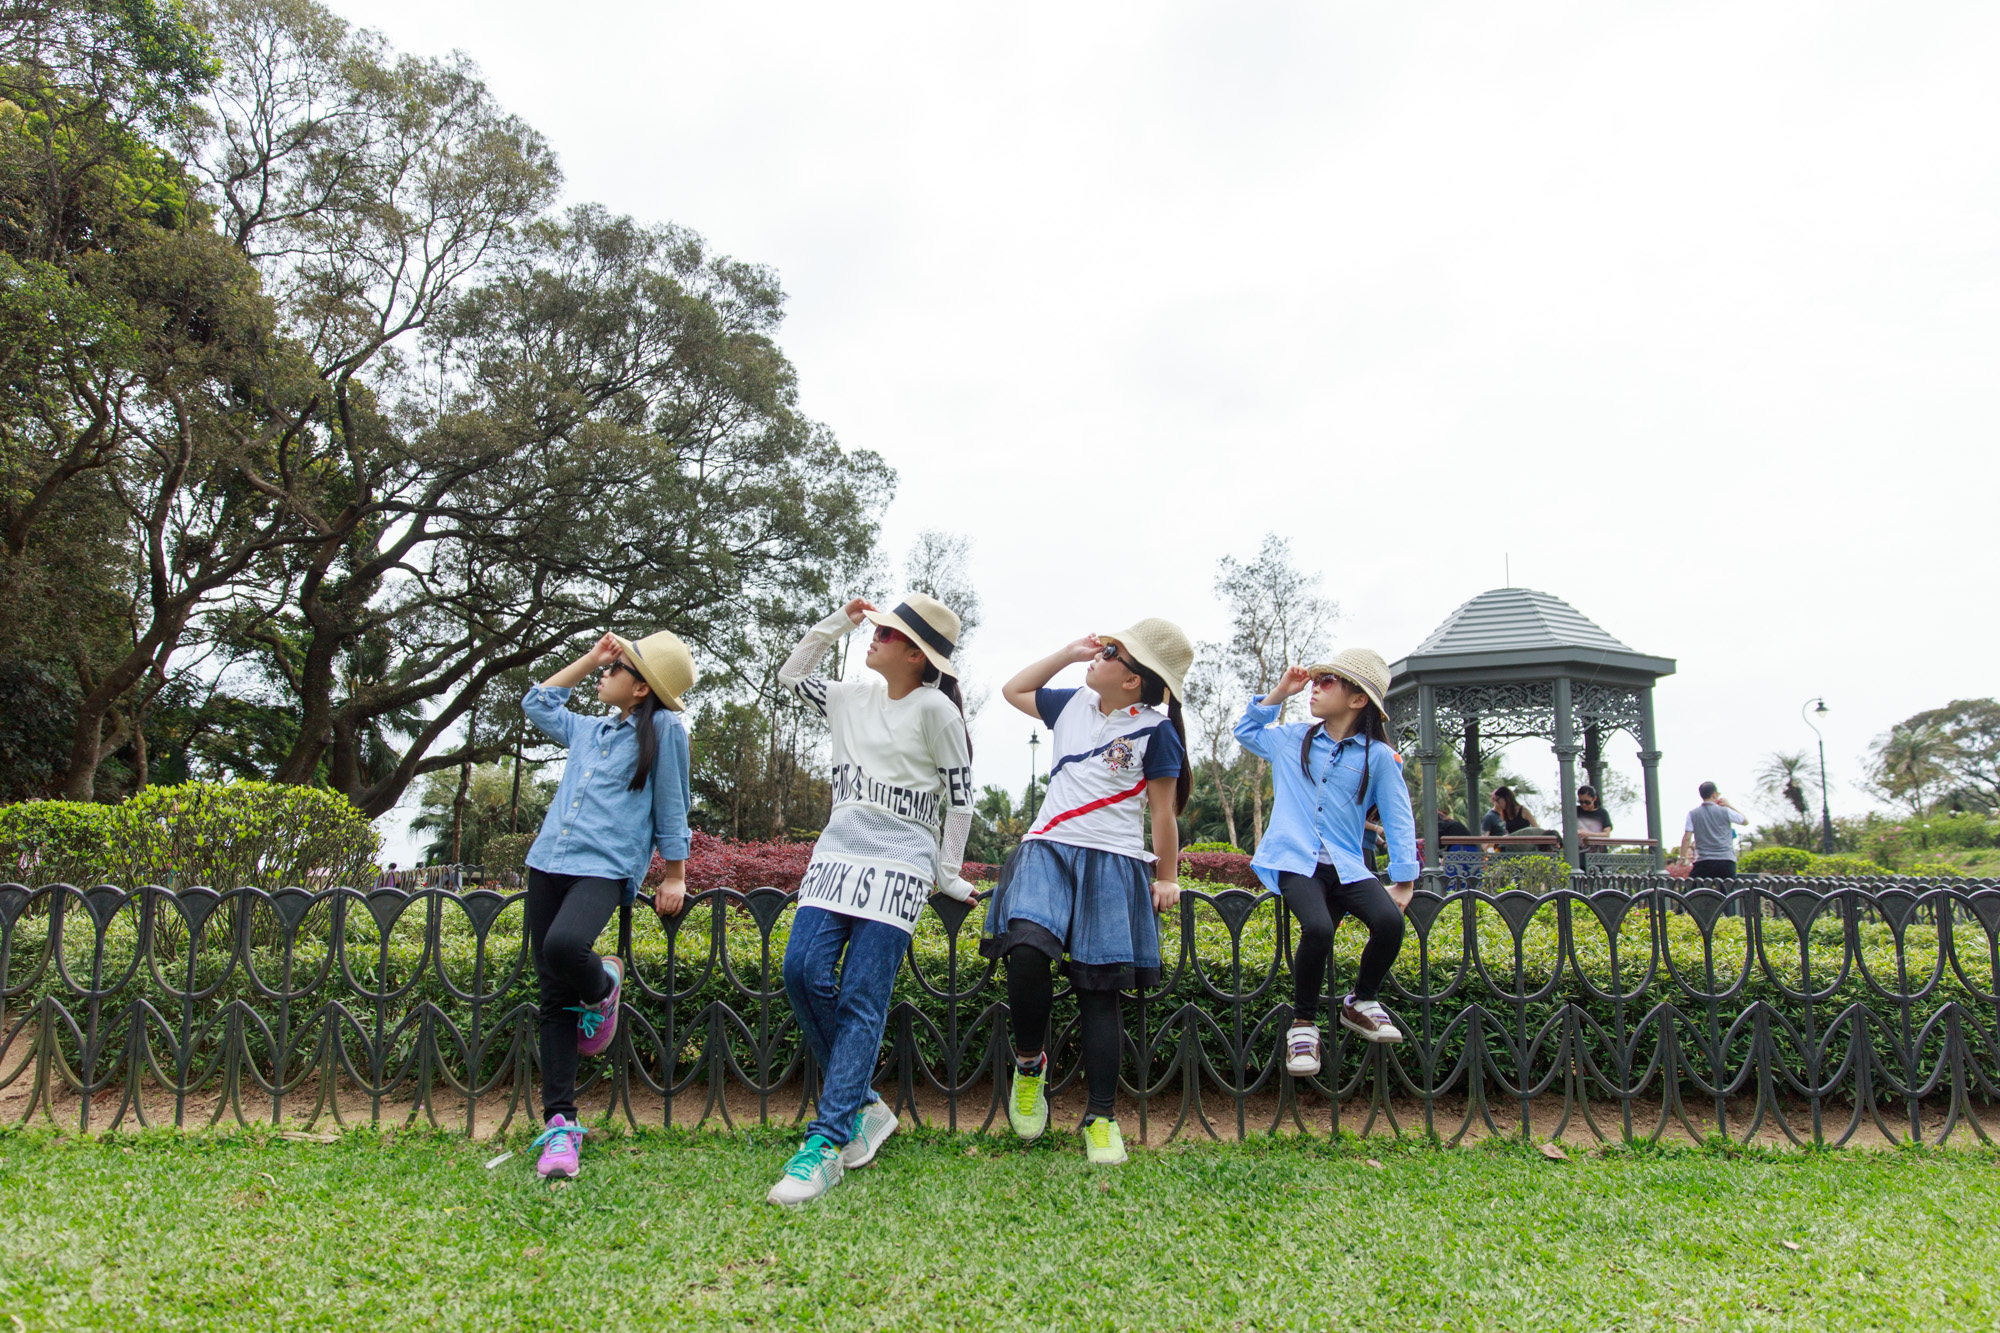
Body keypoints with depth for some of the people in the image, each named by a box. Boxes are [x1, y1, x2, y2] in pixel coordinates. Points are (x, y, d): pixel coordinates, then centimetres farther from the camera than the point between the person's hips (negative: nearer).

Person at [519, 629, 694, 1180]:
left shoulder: (662, 729, 2)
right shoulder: (589, 730, 21)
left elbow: (671, 806, 4)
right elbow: (537, 702, 34)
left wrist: (675, 876, 4)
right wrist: (588, 658, 27)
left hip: (605, 869, -7)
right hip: (548, 864, 7)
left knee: (564, 945, -36)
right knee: (554, 998, 2)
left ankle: (603, 986, 0)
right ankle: (560, 1123, 7)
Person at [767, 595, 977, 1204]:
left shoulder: (934, 709, -6)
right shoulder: (857, 697, 13)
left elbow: (960, 795, -1)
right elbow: (791, 675, 25)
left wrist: (948, 873, 1)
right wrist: (835, 623, 13)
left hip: (900, 865, -6)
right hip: (838, 854, 6)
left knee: (861, 1000, -9)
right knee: (803, 970, -10)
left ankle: (826, 1143, -6)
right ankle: (862, 1104, 7)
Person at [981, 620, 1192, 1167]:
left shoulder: (1154, 730, -1)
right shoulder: (1073, 703, 13)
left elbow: (1164, 810, 3)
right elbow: (1013, 691, 28)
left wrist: (1167, 877, 6)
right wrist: (1069, 651, 18)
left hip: (1113, 862, -3)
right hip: (1047, 850, 3)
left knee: (1099, 988, -1)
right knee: (1026, 947, -23)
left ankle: (1102, 1117, 11)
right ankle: (1029, 1060, 3)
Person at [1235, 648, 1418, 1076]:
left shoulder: (1379, 756, 4)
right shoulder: (1291, 739, 11)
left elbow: (1399, 821, 7)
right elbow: (1246, 731, 30)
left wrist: (1404, 880, -1)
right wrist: (1279, 693, 17)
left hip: (1345, 865, 1)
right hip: (1295, 861, 0)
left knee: (1389, 920, -27)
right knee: (1318, 928, -30)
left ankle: (1361, 1002, 4)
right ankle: (1303, 1022, -5)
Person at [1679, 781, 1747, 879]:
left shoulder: (1692, 814, 2)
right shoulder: (1725, 811, 0)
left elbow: (1687, 838, -3)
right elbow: (1745, 821, 17)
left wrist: (1682, 857, 3)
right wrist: (1730, 805, 22)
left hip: (1703, 860, 0)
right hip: (1726, 860, 0)